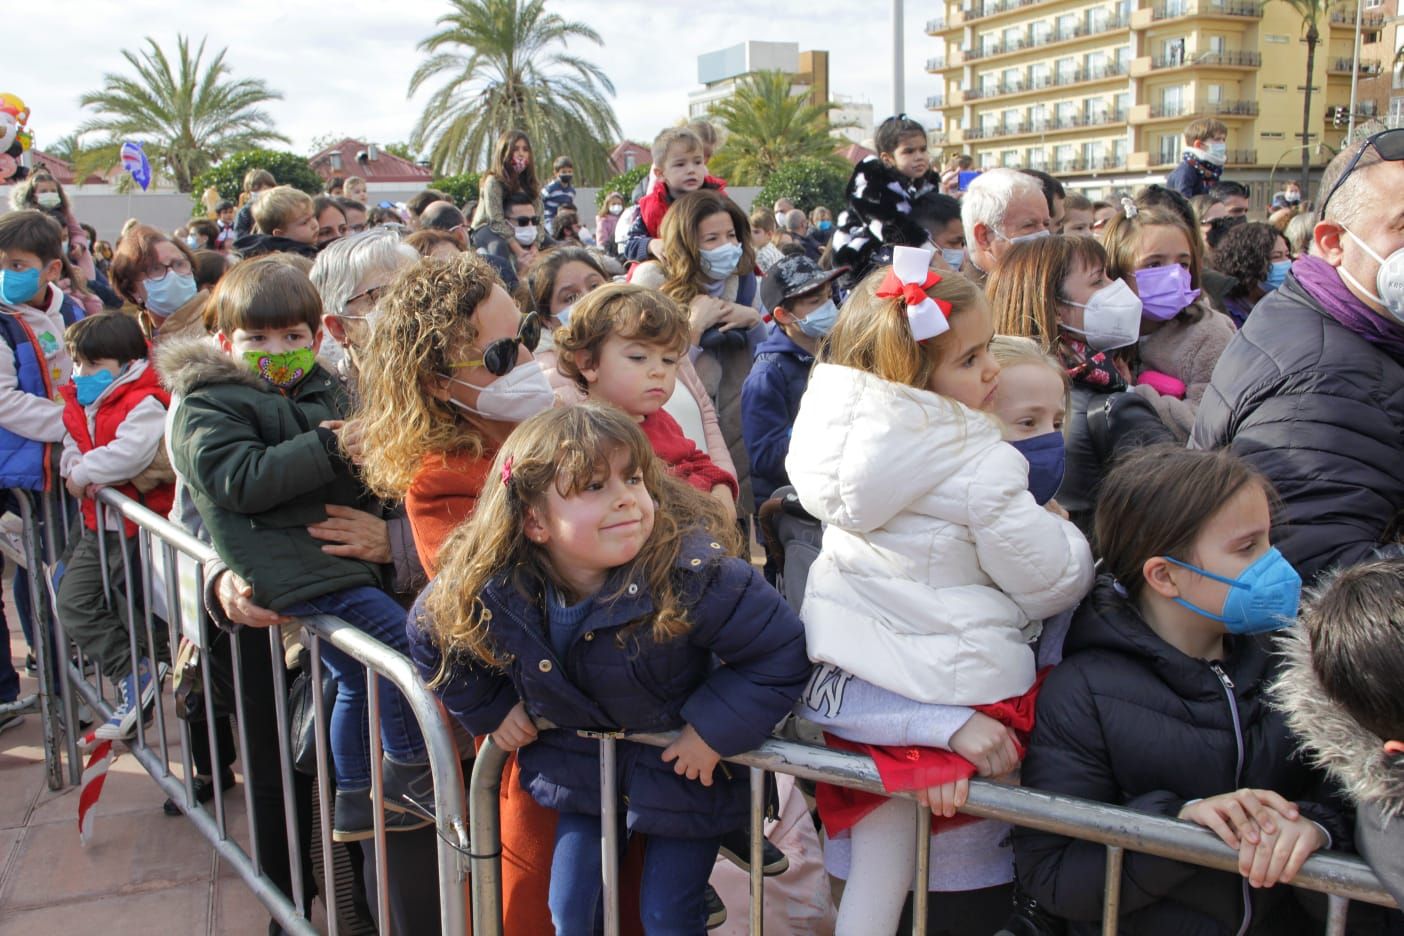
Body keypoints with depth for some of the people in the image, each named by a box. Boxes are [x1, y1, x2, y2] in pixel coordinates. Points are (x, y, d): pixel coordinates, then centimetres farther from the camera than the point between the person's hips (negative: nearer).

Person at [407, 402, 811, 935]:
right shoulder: (489, 591, -23)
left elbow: (782, 654, -26)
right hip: (580, 772, 3)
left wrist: (715, 731, -26)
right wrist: (488, 710, -1)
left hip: (682, 772, -3)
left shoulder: (692, 576, -34)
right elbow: (429, 632, 0)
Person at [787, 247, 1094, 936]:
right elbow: (1051, 583, -12)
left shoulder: (846, 433, -1)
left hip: (851, 665, 6)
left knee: (889, 811, 21)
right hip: (950, 684, -6)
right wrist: (1070, 536, 10)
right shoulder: (982, 467, -20)